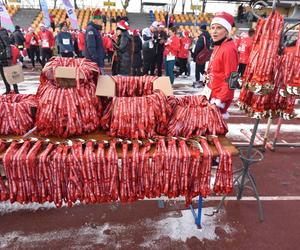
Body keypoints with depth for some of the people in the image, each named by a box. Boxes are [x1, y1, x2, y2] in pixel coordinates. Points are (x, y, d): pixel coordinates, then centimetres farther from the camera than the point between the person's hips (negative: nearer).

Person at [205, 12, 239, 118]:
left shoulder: (229, 49, -19)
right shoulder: (218, 46, 10)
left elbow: (231, 79, -22)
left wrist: (220, 100, -22)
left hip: (220, 97, -9)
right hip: (213, 94, 9)